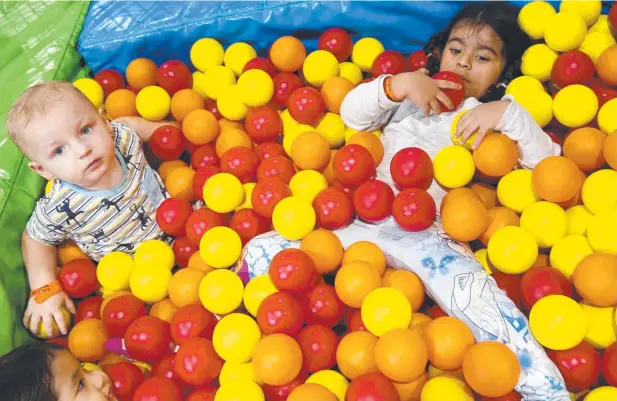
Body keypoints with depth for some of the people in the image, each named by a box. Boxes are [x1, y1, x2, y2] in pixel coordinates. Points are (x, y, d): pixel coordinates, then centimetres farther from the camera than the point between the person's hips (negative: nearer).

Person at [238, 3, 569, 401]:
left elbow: (548, 164, 1)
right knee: (259, 252, -3)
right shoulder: (412, 95, 19)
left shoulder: (496, 118, 13)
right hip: (363, 222, 3)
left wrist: (510, 114, -12)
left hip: (430, 238, -3)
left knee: (480, 304, -32)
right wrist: (398, 83, -9)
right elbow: (352, 113, 7)